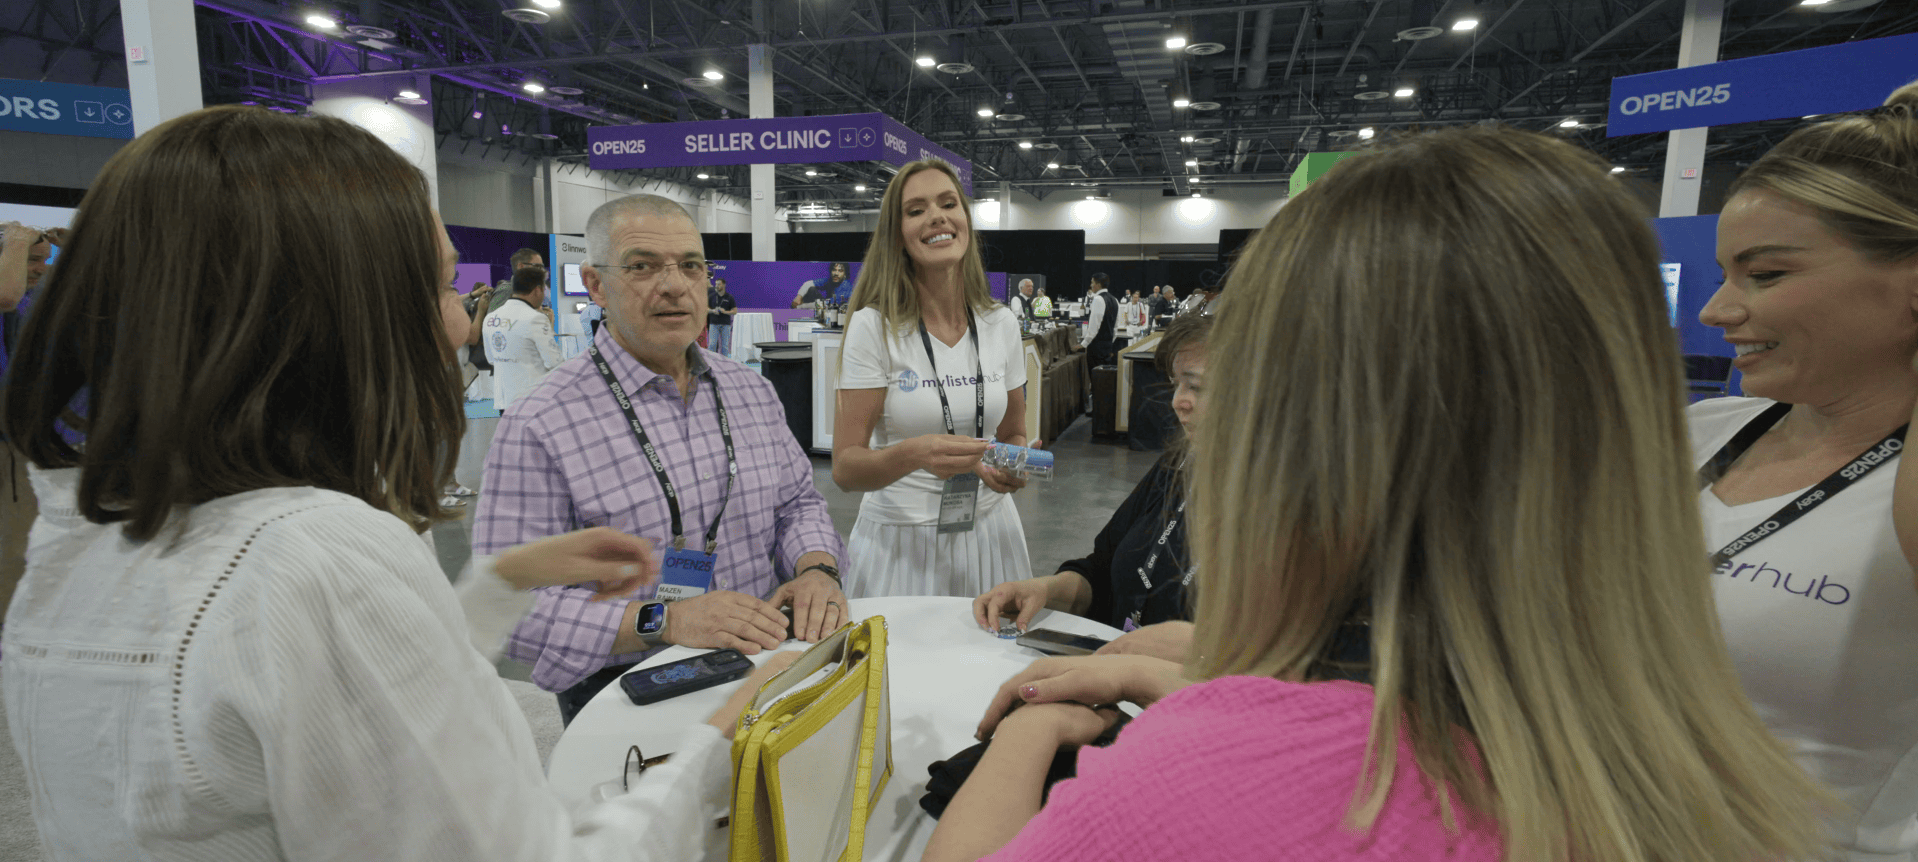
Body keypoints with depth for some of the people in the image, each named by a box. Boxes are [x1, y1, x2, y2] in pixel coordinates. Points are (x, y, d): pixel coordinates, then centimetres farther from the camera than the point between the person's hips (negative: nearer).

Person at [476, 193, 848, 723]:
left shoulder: (751, 390, 9)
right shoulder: (539, 428, -10)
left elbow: (797, 501, 17)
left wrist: (817, 568, -5)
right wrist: (660, 621, -24)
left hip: (762, 671, 5)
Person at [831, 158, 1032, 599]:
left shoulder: (1001, 325, 1)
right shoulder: (874, 326, -10)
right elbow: (844, 468, -13)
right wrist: (914, 454, -31)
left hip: (988, 533, 3)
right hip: (898, 541, -3)